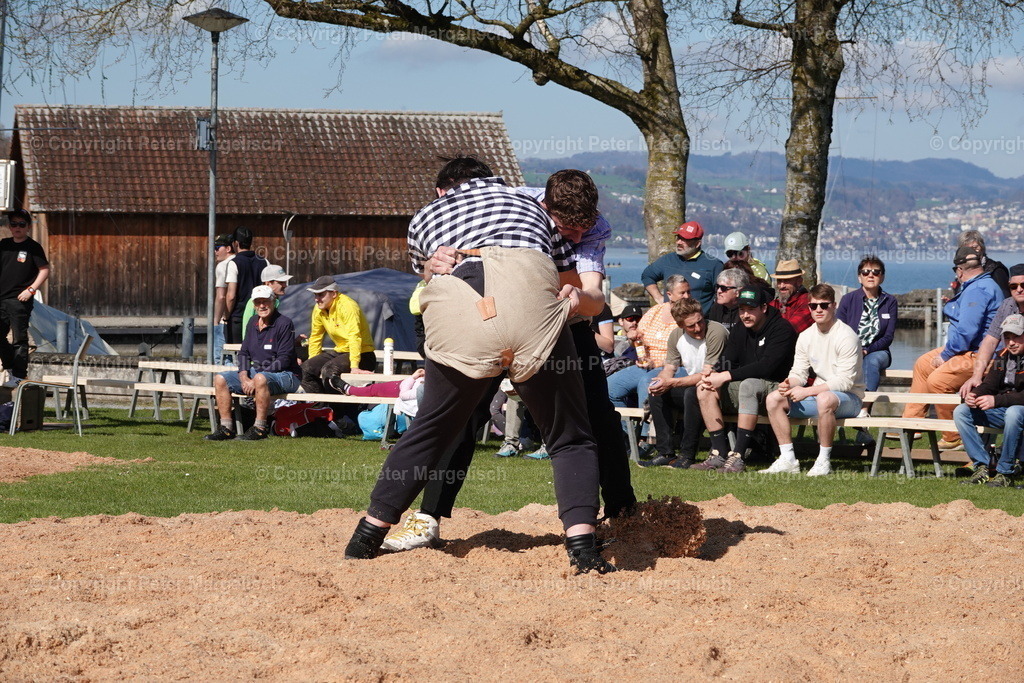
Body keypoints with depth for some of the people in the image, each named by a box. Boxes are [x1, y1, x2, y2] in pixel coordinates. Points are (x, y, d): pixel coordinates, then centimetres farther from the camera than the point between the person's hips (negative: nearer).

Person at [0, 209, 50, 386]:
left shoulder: (33, 247, -3)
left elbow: (45, 270, -6)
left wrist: (31, 289, -14)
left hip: (20, 300, -6)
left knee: (19, 339, -4)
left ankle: (19, 375, 1)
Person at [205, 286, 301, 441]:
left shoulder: (284, 323, -11)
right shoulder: (253, 322, 12)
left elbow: (283, 360, -17)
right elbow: (244, 353, 14)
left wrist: (254, 380, -20)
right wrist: (244, 377, -7)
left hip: (284, 375, -8)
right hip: (253, 373, 8)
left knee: (260, 379, -39)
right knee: (220, 379, -6)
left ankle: (260, 429, -31)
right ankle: (226, 428, -9)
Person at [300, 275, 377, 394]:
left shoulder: (347, 306, -22)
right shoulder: (318, 310, 3)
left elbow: (354, 337, -30)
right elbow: (315, 338, 14)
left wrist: (354, 366, -38)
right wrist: (313, 364, 12)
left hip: (362, 354, -8)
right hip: (340, 352, 8)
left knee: (328, 370, -32)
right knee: (306, 368, -7)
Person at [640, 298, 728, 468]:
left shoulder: (715, 332, -22)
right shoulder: (677, 336, 1)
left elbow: (707, 375, -24)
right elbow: (669, 368, 8)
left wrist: (671, 383, -28)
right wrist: (661, 381, -18)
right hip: (693, 386, 8)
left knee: (693, 393, -35)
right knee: (657, 394, -7)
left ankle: (687, 455, -26)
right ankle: (666, 453, -8)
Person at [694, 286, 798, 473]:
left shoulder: (782, 329, -13)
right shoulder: (739, 331, 11)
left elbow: (766, 367, -23)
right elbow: (726, 361, 4)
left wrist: (726, 376, -25)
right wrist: (714, 375, -21)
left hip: (776, 388, -7)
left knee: (748, 385, -38)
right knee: (705, 389, -13)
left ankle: (738, 458, -41)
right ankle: (720, 454, -18)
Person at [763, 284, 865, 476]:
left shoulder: (846, 336, -15)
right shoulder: (806, 337, 7)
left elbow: (845, 381, -21)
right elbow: (799, 373, 9)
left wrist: (807, 391, -24)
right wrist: (788, 383, -17)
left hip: (849, 397, -7)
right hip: (817, 395, 7)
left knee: (825, 399, -41)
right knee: (774, 399, -9)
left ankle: (824, 461, -28)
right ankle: (787, 460, -8)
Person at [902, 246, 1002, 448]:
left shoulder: (976, 291, -19)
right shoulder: (984, 284, 17)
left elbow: (967, 329, -27)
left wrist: (945, 355, -18)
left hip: (979, 355, -12)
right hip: (969, 349, 12)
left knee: (937, 380, -28)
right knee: (923, 364, 19)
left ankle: (953, 438, -16)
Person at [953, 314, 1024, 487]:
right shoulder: (1003, 357, 9)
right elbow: (989, 385, 9)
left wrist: (996, 400, -32)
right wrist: (974, 395, -14)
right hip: (1002, 411, 8)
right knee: (961, 412, -6)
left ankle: (1005, 474, -30)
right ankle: (982, 467, -13)